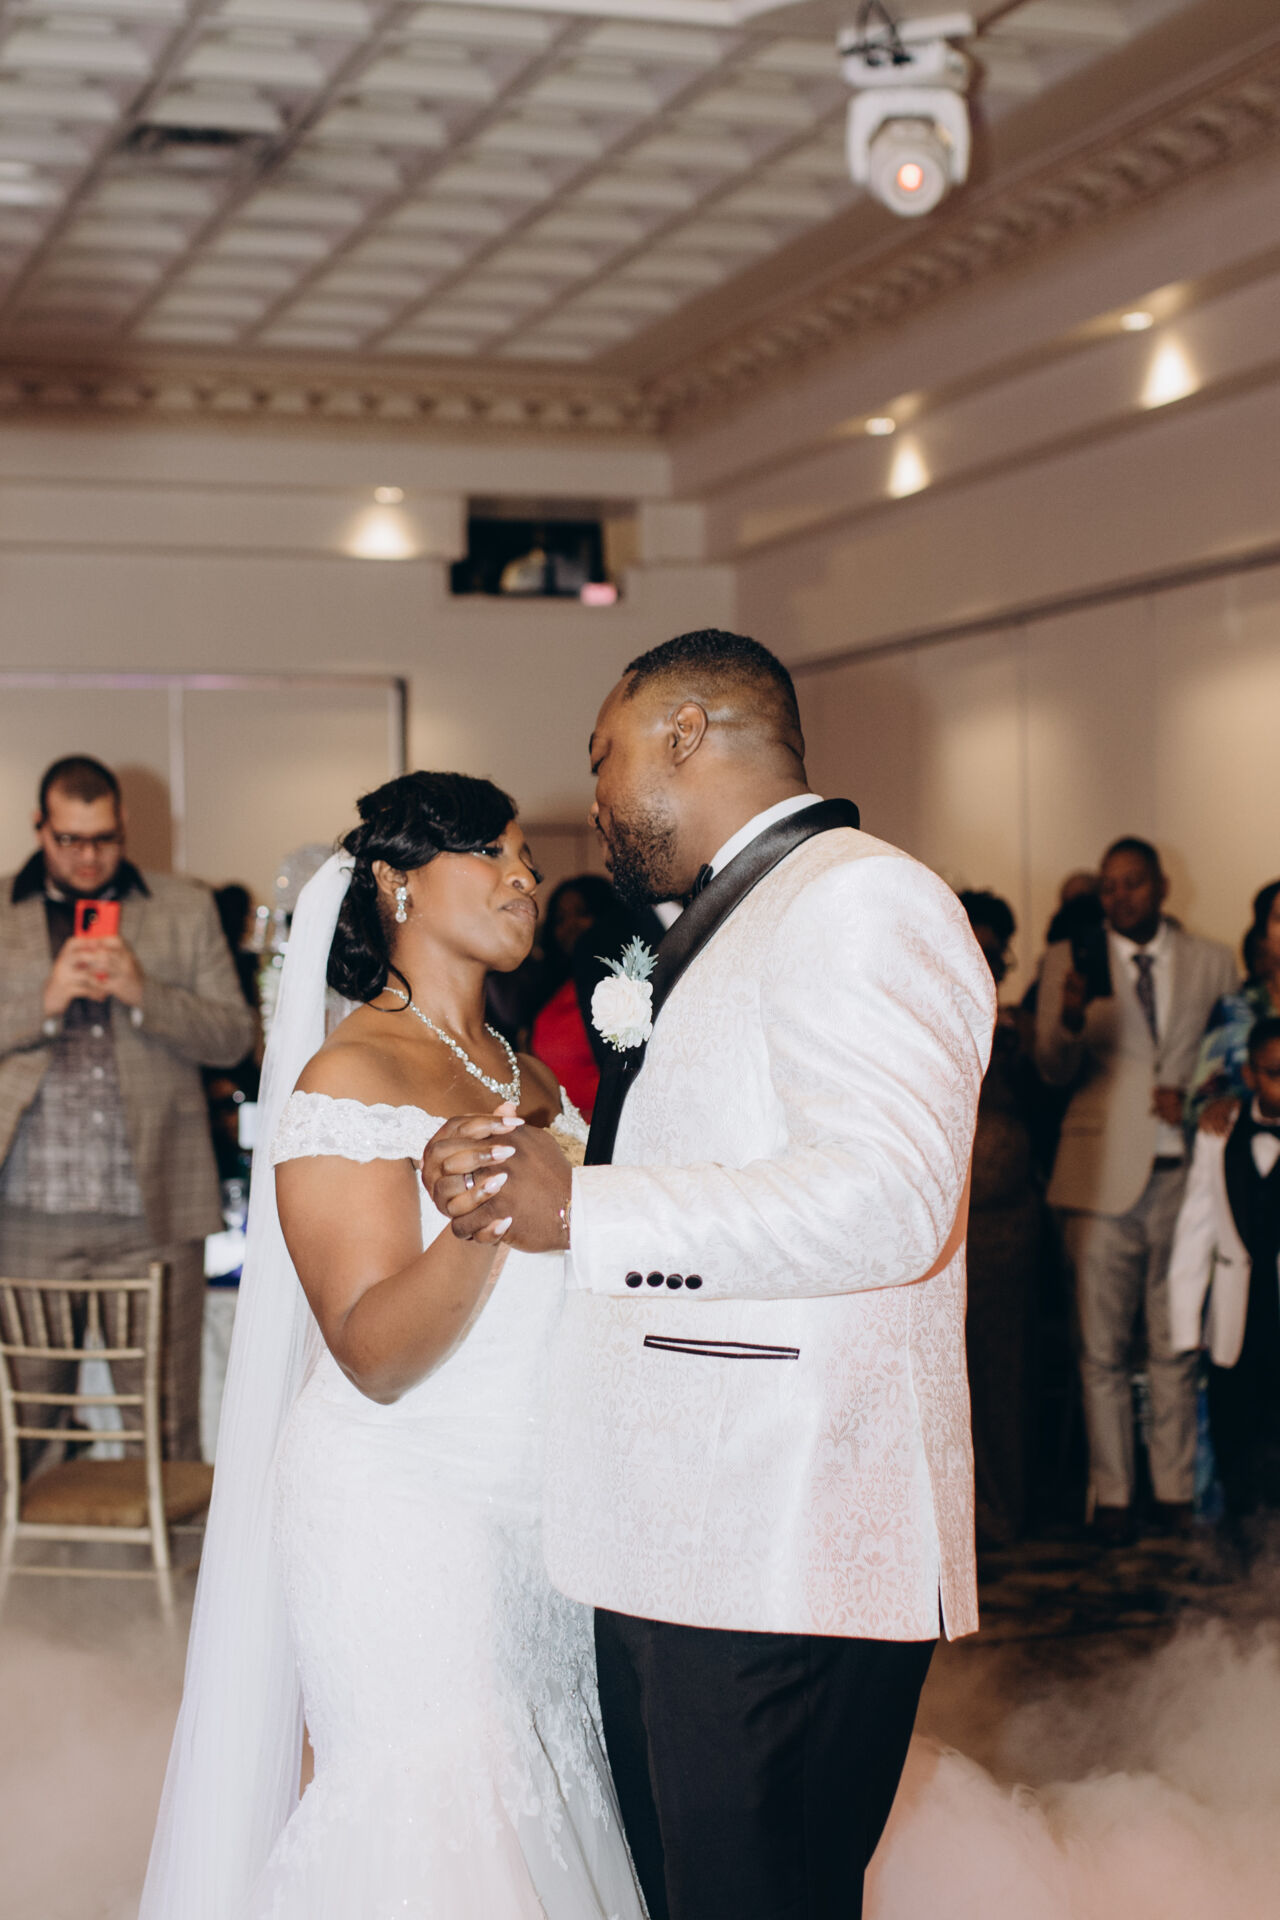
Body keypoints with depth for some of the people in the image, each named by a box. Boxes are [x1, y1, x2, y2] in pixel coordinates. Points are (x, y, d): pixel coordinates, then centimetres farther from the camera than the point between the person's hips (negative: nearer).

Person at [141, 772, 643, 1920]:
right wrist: (477, 1224, -37)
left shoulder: (518, 1073, 12)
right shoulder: (347, 1077, -13)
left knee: (541, 1810, 11)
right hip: (405, 1517, -7)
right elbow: (376, 1354, -21)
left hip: (537, 1521, 7)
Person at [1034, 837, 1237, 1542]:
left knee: (1177, 1346, 6)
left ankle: (1176, 1490, 15)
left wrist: (1195, 1094, -6)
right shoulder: (1070, 961, 6)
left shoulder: (1211, 962, 10)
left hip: (1183, 1174, 1)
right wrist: (1068, 1023, -21)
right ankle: (1112, 1495, 9)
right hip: (1104, 1175, -1)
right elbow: (1053, 1072, 0)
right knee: (1103, 1350, 1)